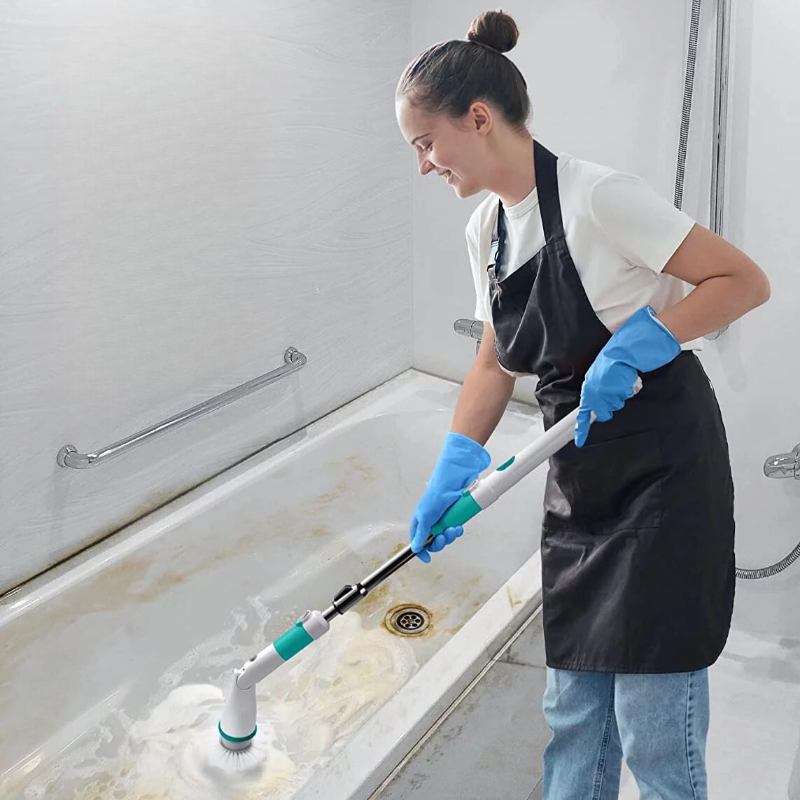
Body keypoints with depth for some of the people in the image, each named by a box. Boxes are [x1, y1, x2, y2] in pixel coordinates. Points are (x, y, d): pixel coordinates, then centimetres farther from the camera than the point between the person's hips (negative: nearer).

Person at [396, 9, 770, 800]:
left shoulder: (596, 197, -18)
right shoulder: (485, 229, 6)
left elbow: (745, 280, -15)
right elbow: (495, 364, 11)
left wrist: (634, 344, -26)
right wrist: (452, 474, 0)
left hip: (662, 471, -7)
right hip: (579, 479, 7)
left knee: (652, 727, 0)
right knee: (572, 710, 14)